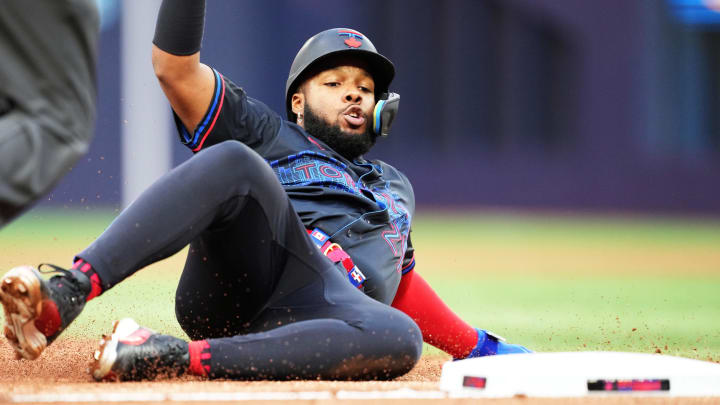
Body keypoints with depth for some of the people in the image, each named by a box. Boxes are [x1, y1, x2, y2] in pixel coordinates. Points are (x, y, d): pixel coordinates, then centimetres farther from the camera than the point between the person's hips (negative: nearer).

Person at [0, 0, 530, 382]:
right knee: (233, 161, -31)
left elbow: (398, 282, 44)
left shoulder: (394, 189, 40)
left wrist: (478, 348, 37)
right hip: (233, 287, -2)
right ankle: (66, 294, -47)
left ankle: (172, 356, -41)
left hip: (318, 312, 3)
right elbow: (176, 68, 13)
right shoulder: (265, 135, 26)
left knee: (399, 339, -35)